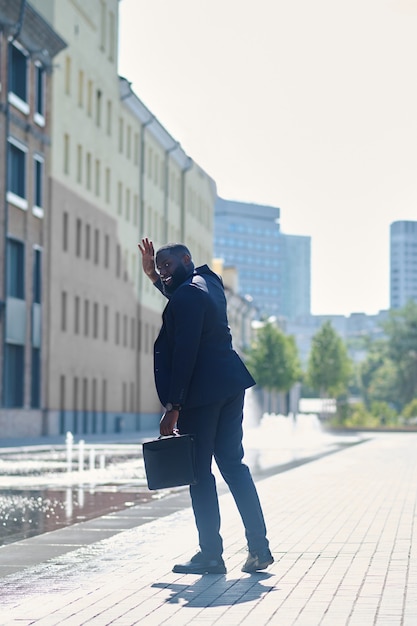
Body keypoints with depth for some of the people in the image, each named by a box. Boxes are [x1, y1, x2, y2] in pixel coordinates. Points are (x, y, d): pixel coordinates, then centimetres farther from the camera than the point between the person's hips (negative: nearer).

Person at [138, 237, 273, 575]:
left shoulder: (187, 295, -14)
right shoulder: (209, 282, 15)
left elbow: (184, 353, -20)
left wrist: (172, 407, -19)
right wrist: (152, 275, 24)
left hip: (202, 391, -9)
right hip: (230, 385, 9)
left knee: (199, 471, -1)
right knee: (233, 463, 12)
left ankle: (211, 553, 2)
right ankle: (259, 547, 9)